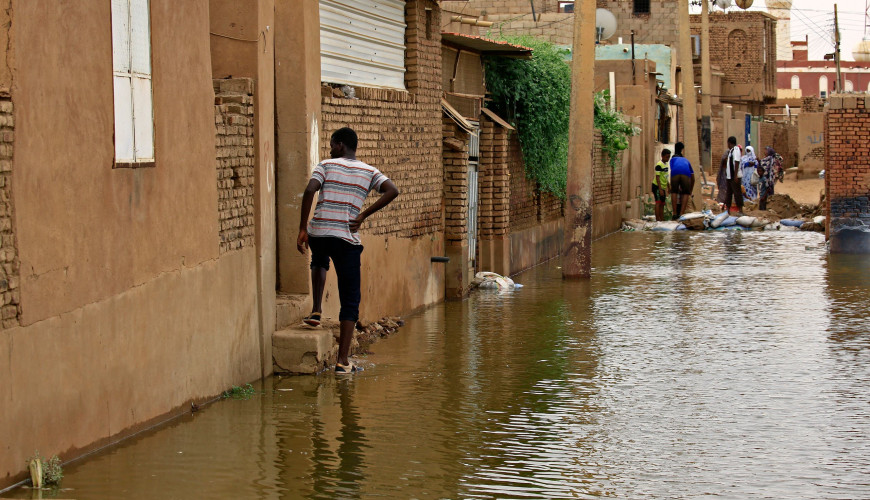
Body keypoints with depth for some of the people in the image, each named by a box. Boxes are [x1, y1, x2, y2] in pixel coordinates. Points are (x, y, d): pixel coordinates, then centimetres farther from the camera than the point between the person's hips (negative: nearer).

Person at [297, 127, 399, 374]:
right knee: (350, 301, 6)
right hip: (348, 238, 0)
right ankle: (343, 360, 0)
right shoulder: (369, 172, 12)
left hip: (318, 232, 0)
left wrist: (302, 229, -6)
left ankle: (316, 310, 24)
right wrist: (363, 216, -1)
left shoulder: (326, 166, 6)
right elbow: (392, 190, -5)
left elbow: (309, 191, -10)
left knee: (320, 261, 39)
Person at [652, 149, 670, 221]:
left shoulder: (666, 165, 11)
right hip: (657, 186, -9)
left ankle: (662, 220, 13)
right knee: (658, 202, -13)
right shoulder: (659, 165, -16)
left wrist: (668, 188, 21)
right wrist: (660, 189, -24)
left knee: (662, 204, 10)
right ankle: (658, 220, -17)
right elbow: (657, 177, -20)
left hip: (663, 187, 9)